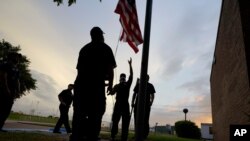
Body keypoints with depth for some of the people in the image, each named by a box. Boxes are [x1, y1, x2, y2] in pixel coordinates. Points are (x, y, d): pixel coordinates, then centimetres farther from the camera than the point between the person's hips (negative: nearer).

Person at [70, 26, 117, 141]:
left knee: (79, 114, 5)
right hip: (96, 84, -5)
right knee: (95, 114, -5)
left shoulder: (84, 48, 22)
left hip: (80, 83, 5)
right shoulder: (105, 48, 7)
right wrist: (110, 83, 4)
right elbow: (110, 67, -2)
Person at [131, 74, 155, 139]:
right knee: (137, 119, 2)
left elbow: (152, 95, 7)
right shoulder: (138, 84, 15)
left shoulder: (150, 86, 12)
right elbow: (134, 94, 14)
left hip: (146, 104, -2)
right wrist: (132, 102, 3)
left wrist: (151, 101, -13)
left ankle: (145, 134, 0)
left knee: (145, 120, -6)